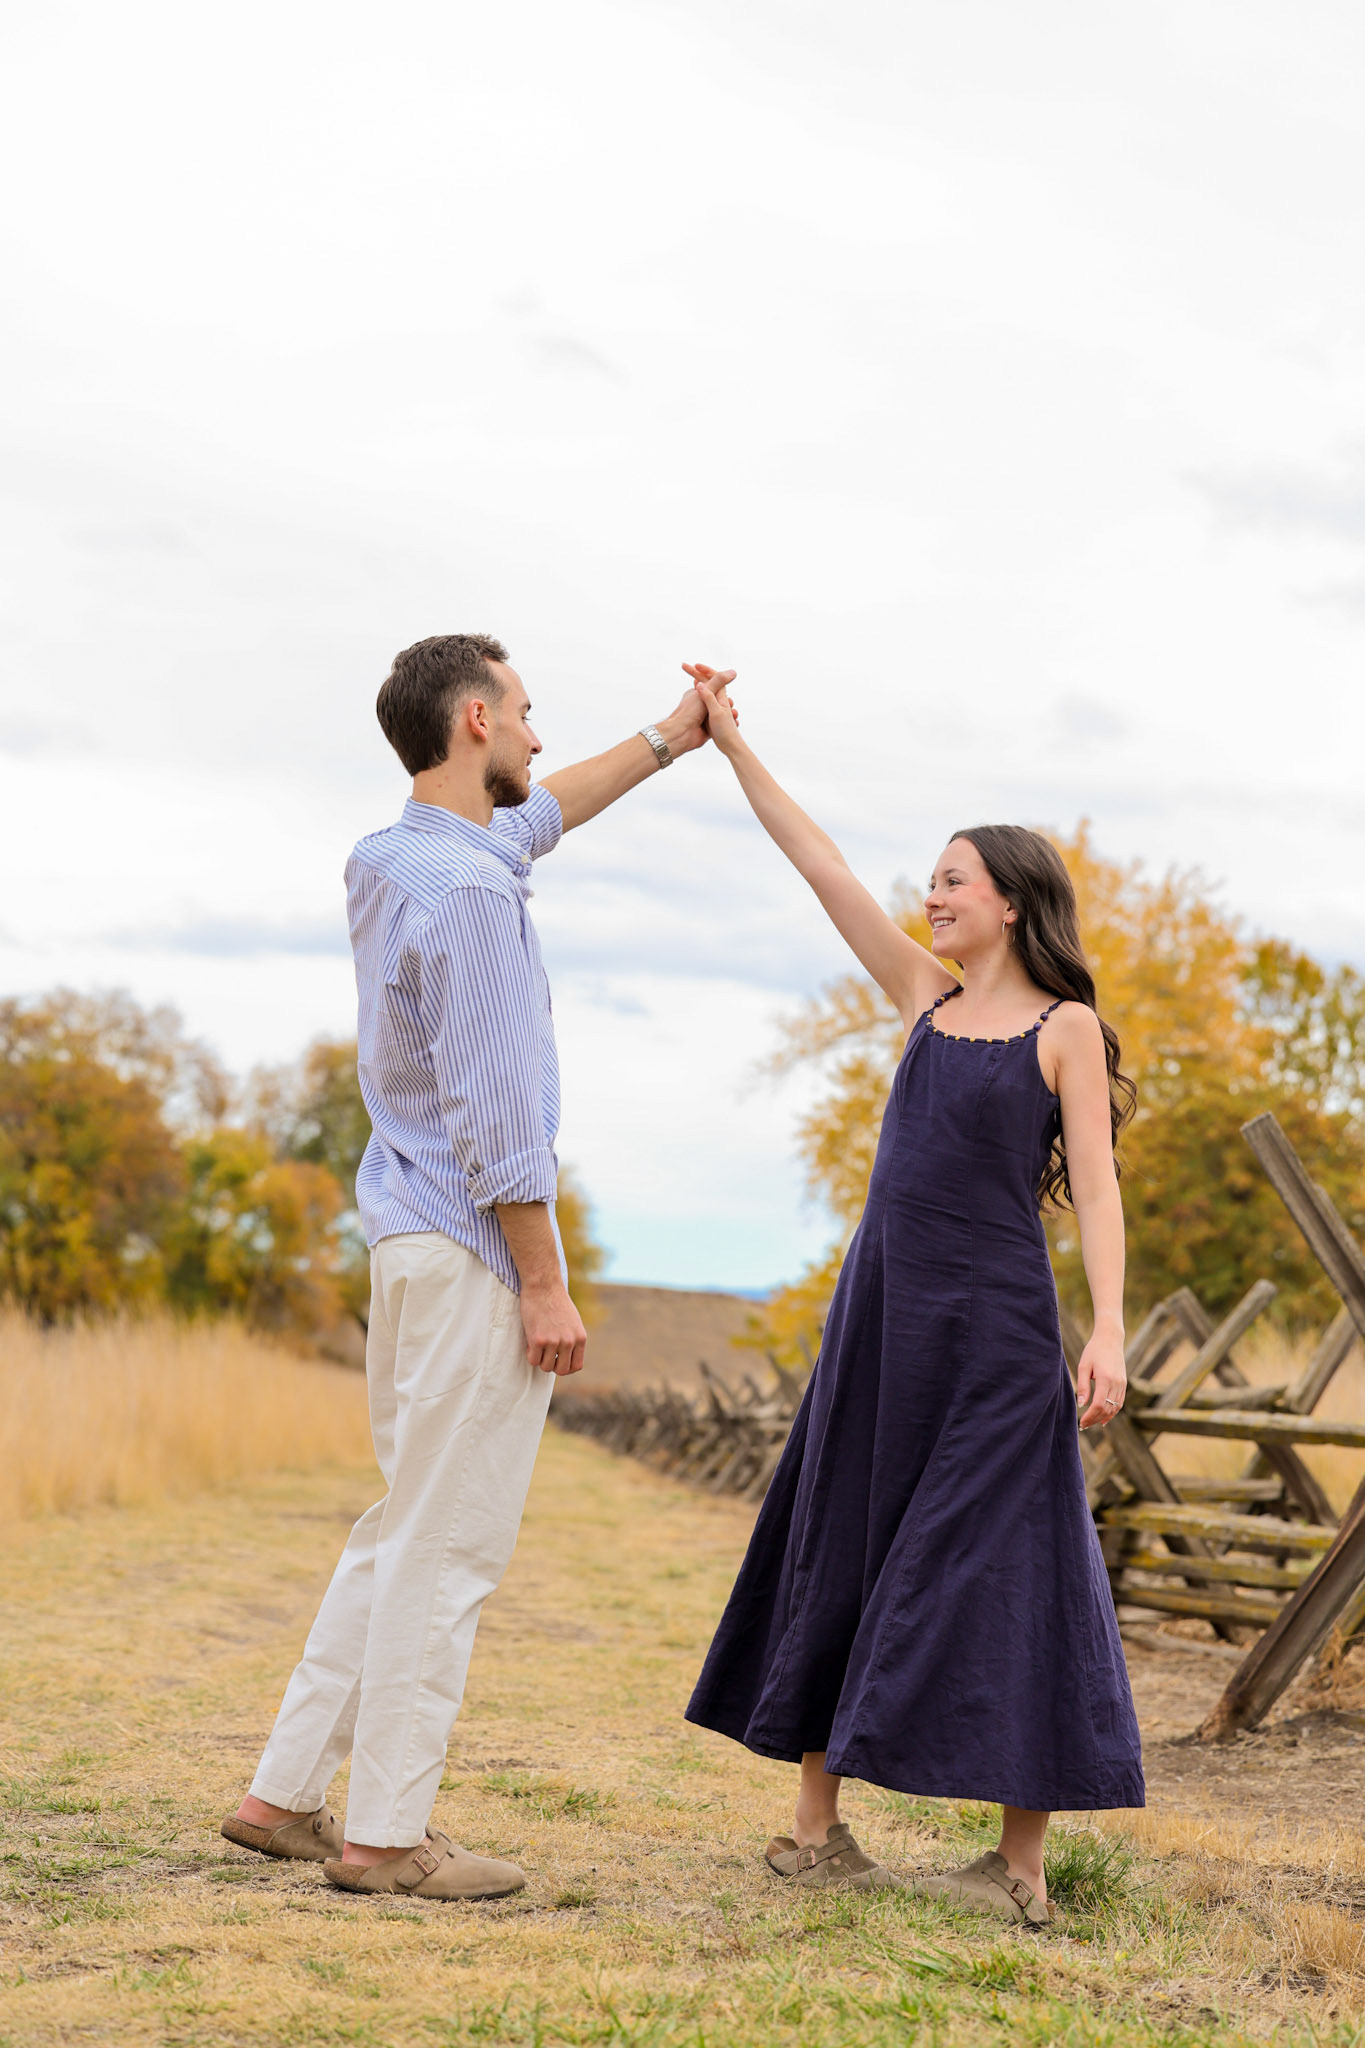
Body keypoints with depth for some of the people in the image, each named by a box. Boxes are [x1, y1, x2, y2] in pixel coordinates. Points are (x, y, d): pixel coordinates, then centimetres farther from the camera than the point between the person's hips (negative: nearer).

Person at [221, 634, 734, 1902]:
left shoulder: (394, 861, 12)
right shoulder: (466, 893, -18)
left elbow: (538, 816, 33)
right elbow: (492, 1114, -20)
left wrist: (667, 740, 38)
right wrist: (544, 1283, -16)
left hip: (415, 1238, 10)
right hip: (473, 1247, -10)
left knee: (407, 1530, 15)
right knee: (447, 1544, -3)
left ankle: (288, 1791, 18)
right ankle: (386, 1831, 4)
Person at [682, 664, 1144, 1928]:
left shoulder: (1065, 1028, -1)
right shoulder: (927, 998, 12)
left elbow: (1094, 1188, -7)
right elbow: (822, 867, 11)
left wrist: (1108, 1332, -19)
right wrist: (728, 744, 10)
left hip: (993, 1326, -6)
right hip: (881, 1311, 6)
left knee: (993, 1570, -5)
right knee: (840, 1551, 8)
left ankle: (1021, 1867, 3)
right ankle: (815, 1827, 17)